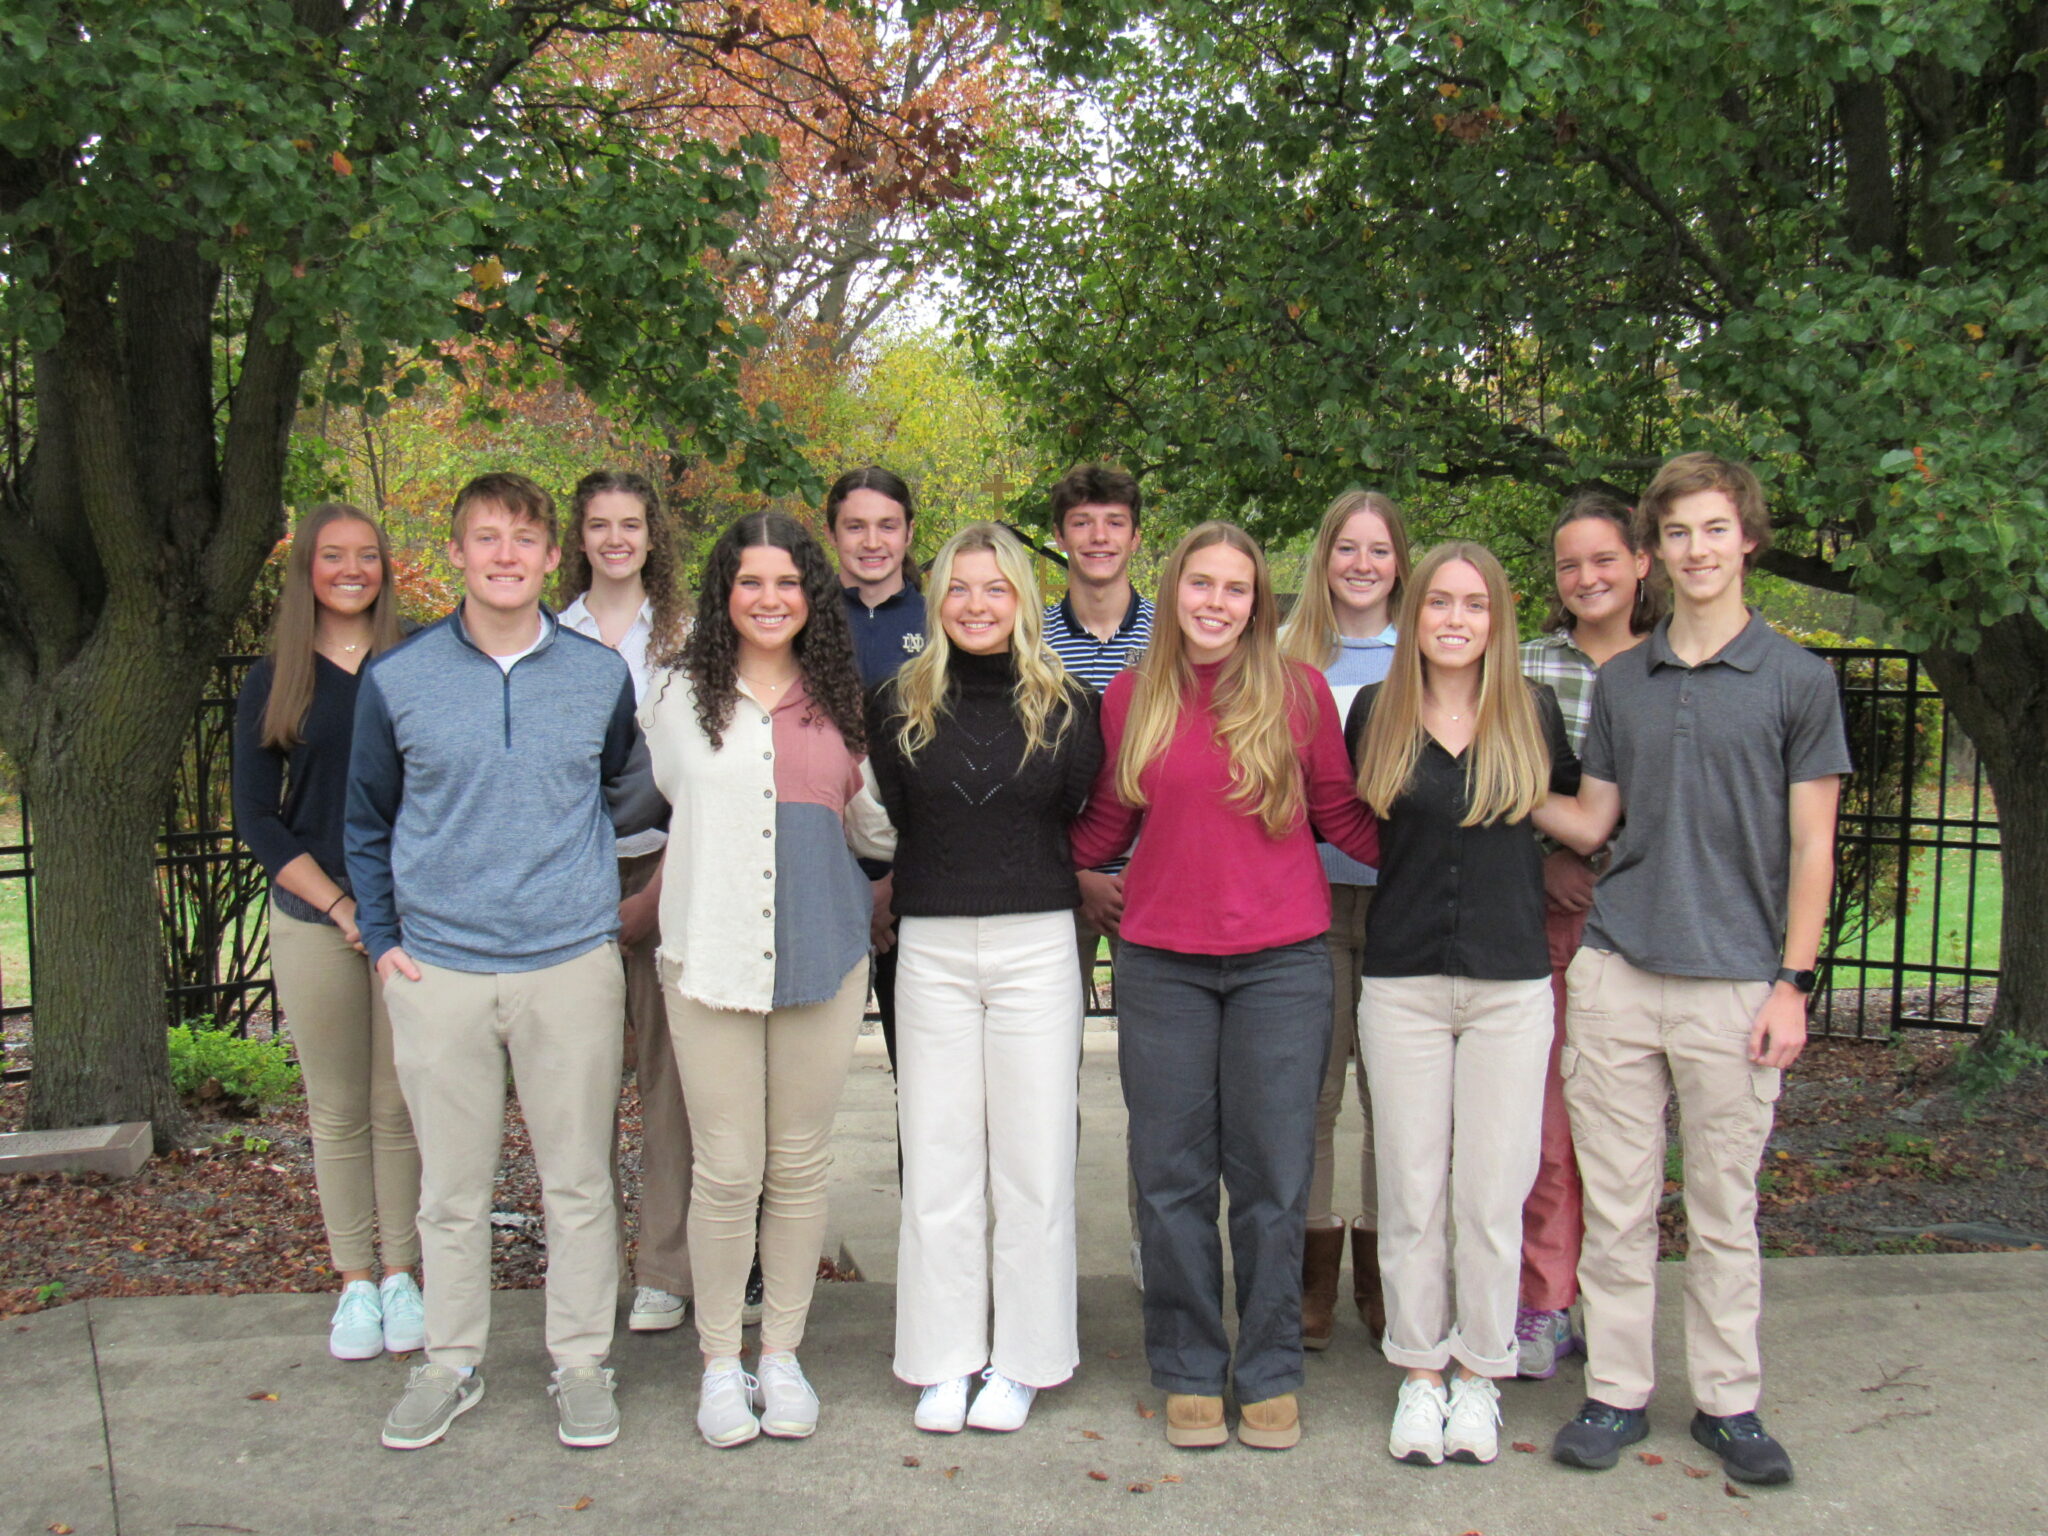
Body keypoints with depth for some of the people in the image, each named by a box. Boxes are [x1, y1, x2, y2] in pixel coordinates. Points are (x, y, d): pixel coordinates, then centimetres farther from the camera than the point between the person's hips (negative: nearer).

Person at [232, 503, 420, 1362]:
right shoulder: (274, 684, 5)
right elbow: (256, 818, 2)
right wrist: (340, 906, -7)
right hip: (313, 924, 1)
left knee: (400, 1104, 4)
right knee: (337, 1109, 7)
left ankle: (402, 1273, 15)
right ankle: (355, 1281, 17)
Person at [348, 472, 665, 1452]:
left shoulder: (601, 676, 4)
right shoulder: (397, 681, 2)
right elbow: (369, 824, 12)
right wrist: (382, 937, 5)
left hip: (573, 962, 0)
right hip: (438, 970, 0)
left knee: (578, 1180, 7)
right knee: (450, 1186, 10)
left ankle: (581, 1362, 22)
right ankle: (450, 1363, 27)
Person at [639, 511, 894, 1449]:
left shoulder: (838, 699, 10)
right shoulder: (681, 688, 3)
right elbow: (675, 791, 16)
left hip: (824, 950, 2)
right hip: (710, 949, -2)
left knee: (800, 1163, 8)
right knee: (726, 1168, -2)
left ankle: (781, 1354, 23)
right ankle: (720, 1361, 16)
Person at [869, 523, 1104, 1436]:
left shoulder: (1065, 704, 3)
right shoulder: (900, 704, 5)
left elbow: (1088, 821, 5)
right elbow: (877, 823, 7)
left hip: (1036, 945, -1)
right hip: (931, 948, 1)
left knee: (1034, 1159, 4)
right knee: (936, 1160, 5)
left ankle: (1023, 1360, 17)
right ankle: (944, 1359, 18)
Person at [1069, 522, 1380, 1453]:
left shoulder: (1298, 692, 0)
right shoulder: (1132, 696, 5)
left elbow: (1342, 818, 7)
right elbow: (1104, 826, 13)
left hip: (1281, 963, -1)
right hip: (1161, 964, 2)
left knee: (1272, 1175, 6)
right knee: (1172, 1176, 8)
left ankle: (1270, 1375, 22)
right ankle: (1188, 1374, 23)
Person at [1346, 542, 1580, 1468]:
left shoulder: (1533, 714, 3)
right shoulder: (1375, 713, 3)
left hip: (1509, 982, 0)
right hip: (1401, 981, 0)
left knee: (1491, 1191, 4)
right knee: (1411, 1190, 5)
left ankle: (1478, 1374, 20)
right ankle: (1420, 1376, 20)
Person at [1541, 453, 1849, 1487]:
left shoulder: (1797, 680, 2)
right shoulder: (1620, 681, 10)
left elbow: (1810, 847, 0)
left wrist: (1793, 982, -5)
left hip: (1735, 983, -2)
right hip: (1616, 974, 2)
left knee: (1724, 1209, 8)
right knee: (1616, 1202, 6)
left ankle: (1728, 1402, 21)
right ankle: (1616, 1393, 18)